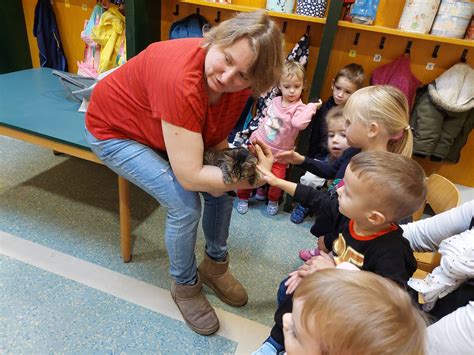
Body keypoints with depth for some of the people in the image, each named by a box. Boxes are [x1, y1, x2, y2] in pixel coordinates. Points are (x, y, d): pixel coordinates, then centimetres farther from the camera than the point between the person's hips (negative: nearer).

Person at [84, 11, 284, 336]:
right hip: (115, 131, -6)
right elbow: (190, 176, -38)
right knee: (186, 206, -19)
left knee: (221, 189, -2)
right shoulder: (182, 79, -41)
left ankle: (215, 265, 22)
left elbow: (216, 139, -6)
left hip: (168, 128, 7)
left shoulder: (239, 84, -19)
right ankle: (185, 286, 10)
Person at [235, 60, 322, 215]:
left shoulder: (299, 108, -16)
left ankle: (273, 200, 24)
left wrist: (311, 107, -35)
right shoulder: (275, 101, 2)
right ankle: (243, 197, 31)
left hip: (279, 153, -4)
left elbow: (299, 123, -38)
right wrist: (256, 134, 16)